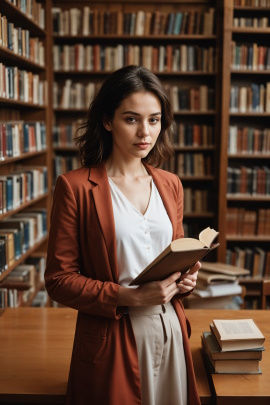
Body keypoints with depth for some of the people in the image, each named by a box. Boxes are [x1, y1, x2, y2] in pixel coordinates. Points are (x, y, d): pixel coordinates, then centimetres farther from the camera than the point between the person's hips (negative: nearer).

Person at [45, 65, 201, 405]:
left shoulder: (170, 185, 7)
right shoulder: (75, 186, -10)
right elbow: (59, 279, -10)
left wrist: (185, 279, -4)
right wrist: (128, 297, -21)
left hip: (171, 333, 5)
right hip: (111, 340, -4)